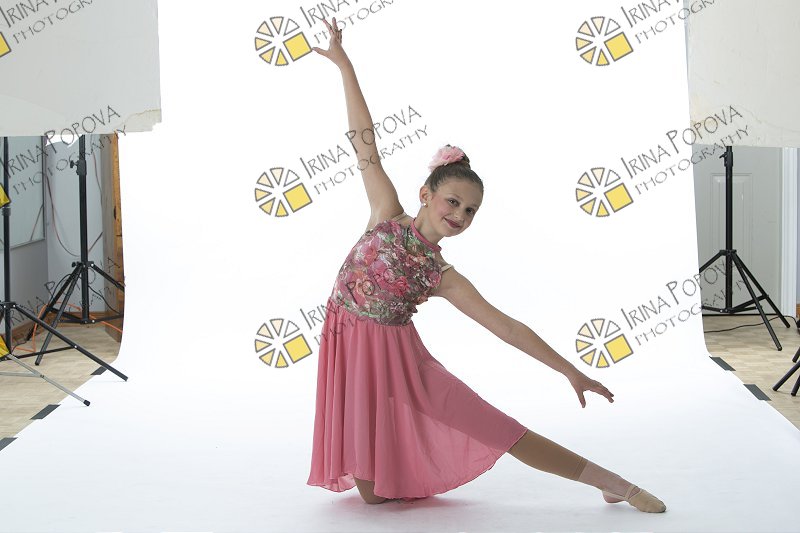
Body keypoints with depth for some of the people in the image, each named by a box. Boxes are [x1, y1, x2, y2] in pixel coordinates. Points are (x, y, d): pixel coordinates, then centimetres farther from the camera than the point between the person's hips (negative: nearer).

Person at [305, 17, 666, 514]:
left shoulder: (443, 277, -7)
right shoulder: (388, 217, -6)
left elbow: (507, 327, -7)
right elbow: (364, 142, -5)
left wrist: (572, 372, -9)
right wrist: (344, 63, -3)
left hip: (396, 356, -1)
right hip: (351, 350, 1)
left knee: (497, 427, -5)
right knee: (372, 492, -1)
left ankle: (617, 485, 4)